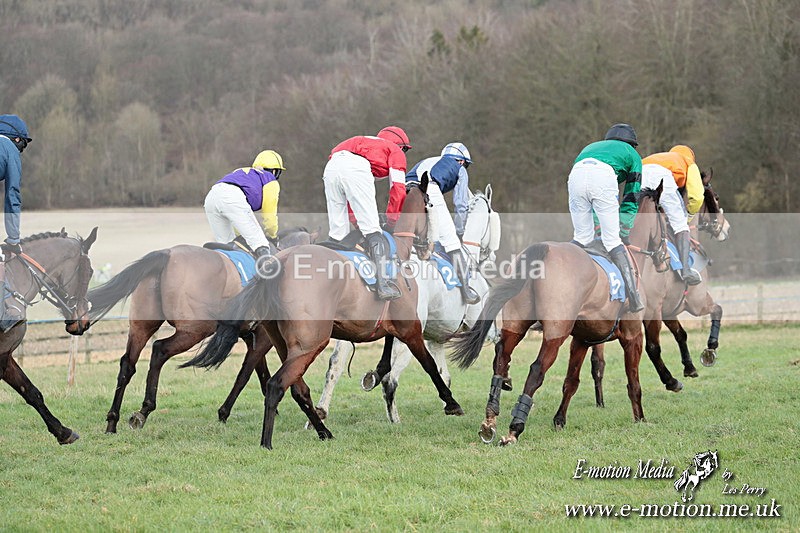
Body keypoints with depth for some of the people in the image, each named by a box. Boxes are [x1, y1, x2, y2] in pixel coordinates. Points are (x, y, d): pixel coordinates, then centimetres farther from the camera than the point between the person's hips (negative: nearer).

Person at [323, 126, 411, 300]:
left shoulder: (368, 143, 44)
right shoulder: (395, 151, 27)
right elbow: (398, 189, 13)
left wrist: (355, 220, 36)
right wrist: (391, 220, 21)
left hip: (331, 166, 6)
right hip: (356, 168, -6)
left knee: (337, 232, 12)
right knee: (372, 228, -9)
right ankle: (383, 284, -20)